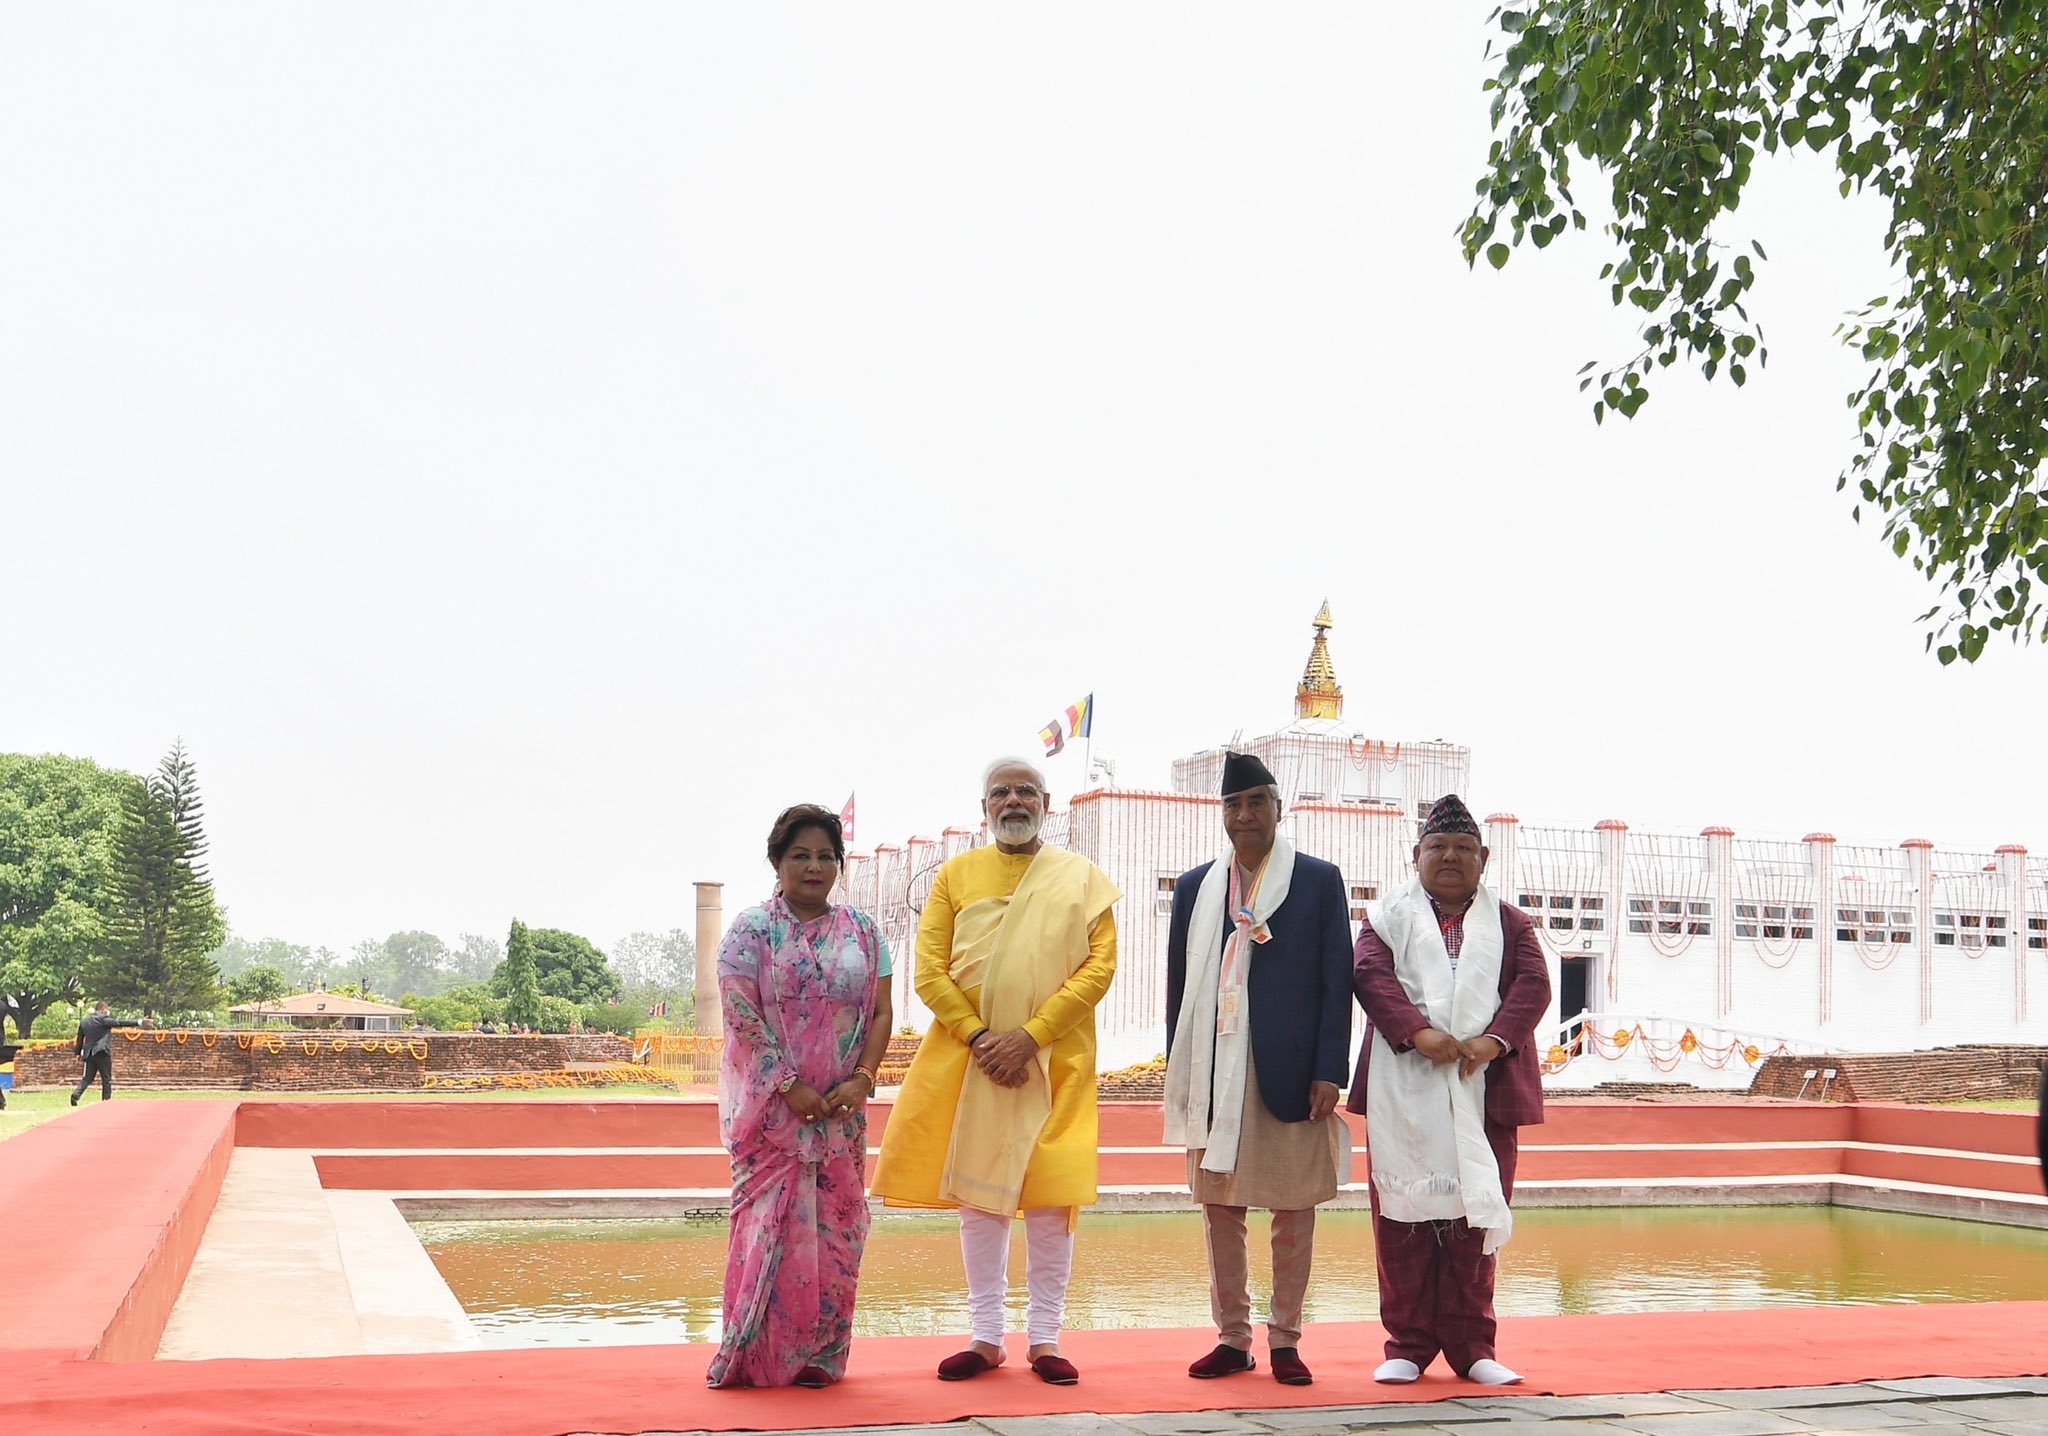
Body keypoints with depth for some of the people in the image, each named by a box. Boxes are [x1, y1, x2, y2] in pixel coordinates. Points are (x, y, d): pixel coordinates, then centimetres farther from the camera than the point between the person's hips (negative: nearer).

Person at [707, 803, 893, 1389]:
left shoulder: (862, 931, 8)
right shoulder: (751, 930, -2)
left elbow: (880, 1012, 6)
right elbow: (742, 1017, -9)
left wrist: (861, 1079, -9)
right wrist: (791, 1088, -15)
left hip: (841, 1107, 3)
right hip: (770, 1105, -3)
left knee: (835, 1224, 4)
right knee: (771, 1221, -3)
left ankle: (820, 1355, 13)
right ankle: (756, 1357, 5)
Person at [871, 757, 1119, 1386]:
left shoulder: (1081, 878, 4)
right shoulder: (955, 875, 7)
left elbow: (1100, 964, -5)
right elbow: (929, 971, 1)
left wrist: (1031, 1035, -15)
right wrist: (979, 1038, -12)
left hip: (1056, 1062, -1)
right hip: (969, 1059, 1)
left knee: (1051, 1200, -2)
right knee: (977, 1194, 4)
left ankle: (1044, 1338, 8)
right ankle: (986, 1338, 13)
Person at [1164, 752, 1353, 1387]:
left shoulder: (1319, 880, 2)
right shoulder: (1195, 888, 11)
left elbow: (1337, 980, -1)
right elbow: (1179, 986, 12)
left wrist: (1328, 1072, -8)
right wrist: (1179, 1073, 6)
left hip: (1290, 1073, -3)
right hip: (1215, 1074, 3)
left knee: (1293, 1210, 4)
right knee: (1219, 1207, 7)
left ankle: (1285, 1340, 15)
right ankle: (1232, 1336, 17)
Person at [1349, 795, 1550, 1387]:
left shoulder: (1508, 923, 16)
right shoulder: (1389, 916, 12)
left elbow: (1533, 986, 2)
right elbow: (1370, 973, -5)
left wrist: (1494, 1040, -16)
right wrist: (1418, 1032, -21)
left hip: (1486, 1088, 1)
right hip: (1405, 1089, -1)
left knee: (1477, 1211, 2)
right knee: (1404, 1212, -1)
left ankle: (1471, 1344, 9)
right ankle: (1407, 1343, 6)